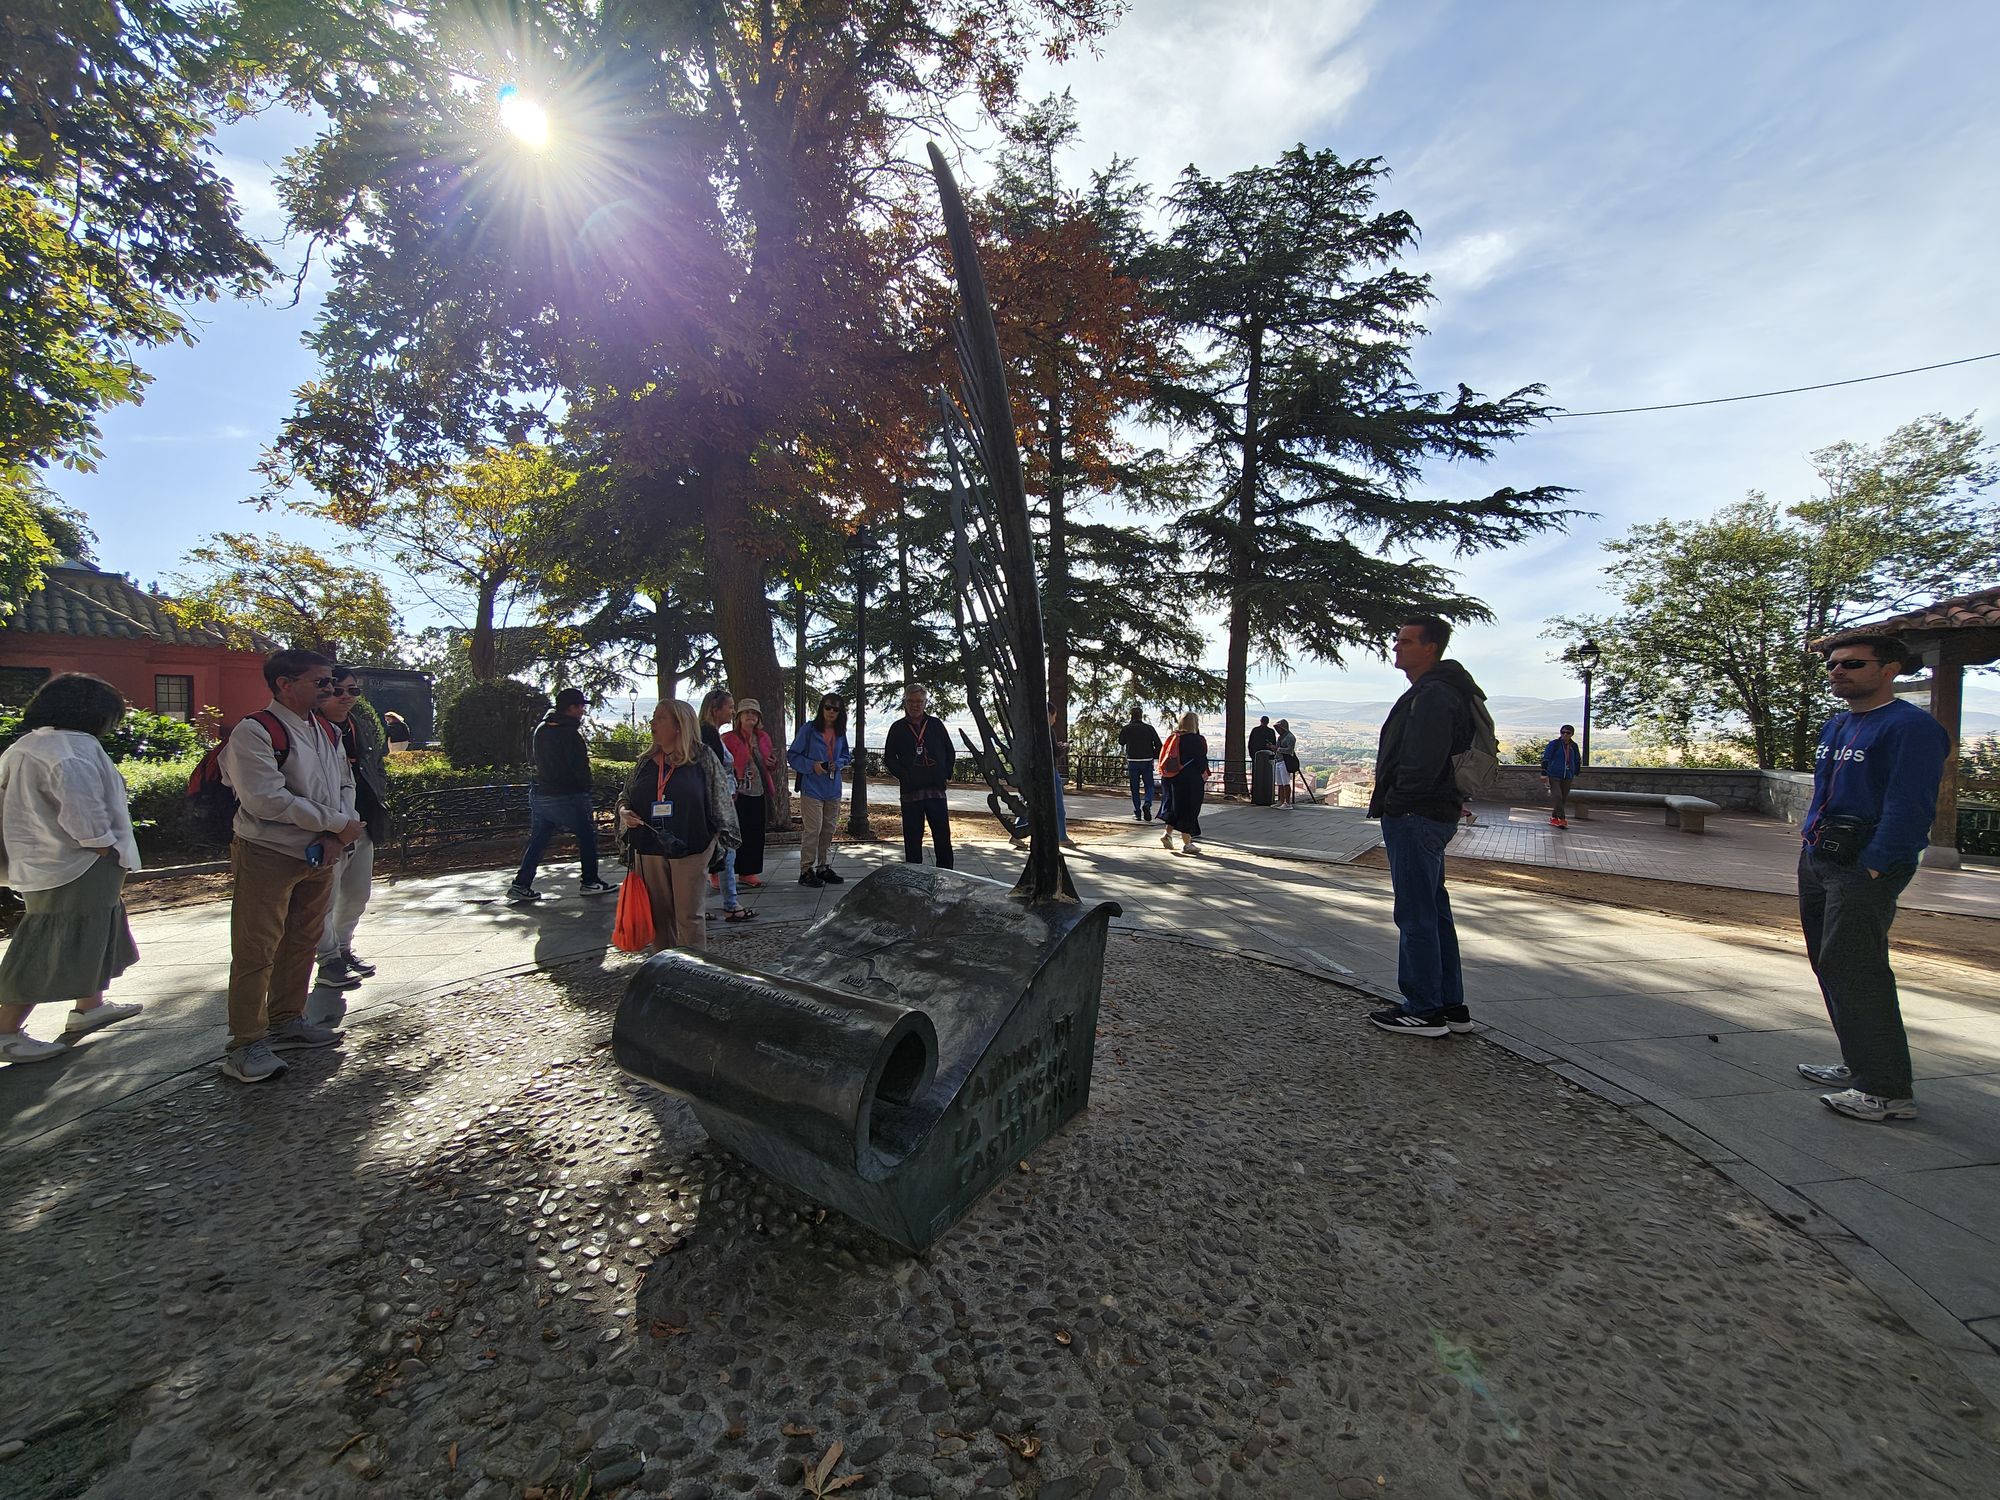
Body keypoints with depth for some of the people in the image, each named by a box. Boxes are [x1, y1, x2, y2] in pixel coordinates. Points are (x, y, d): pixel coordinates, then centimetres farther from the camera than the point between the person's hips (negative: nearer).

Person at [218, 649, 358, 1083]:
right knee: (256, 952, -1)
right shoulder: (254, 732, -14)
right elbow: (267, 799, -21)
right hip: (268, 857, -7)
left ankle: (287, 1020, 31)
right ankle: (248, 1044, 9)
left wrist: (335, 837, -6)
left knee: (303, 944, 16)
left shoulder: (327, 731, 10)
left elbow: (344, 784, 11)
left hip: (320, 857, 7)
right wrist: (337, 824, -15)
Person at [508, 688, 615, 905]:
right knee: (587, 836, 7)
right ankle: (590, 882, 12)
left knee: (537, 840, 13)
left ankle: (521, 886, 12)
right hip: (567, 797, -8)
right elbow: (581, 768, -16)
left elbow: (539, 761, 18)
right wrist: (586, 793, -2)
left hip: (540, 795, 8)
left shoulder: (541, 729, 8)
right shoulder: (570, 733, -17)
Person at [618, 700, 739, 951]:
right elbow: (624, 796, 18)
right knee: (659, 913, 12)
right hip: (649, 850, 4)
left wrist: (716, 836, -3)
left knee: (688, 914, 2)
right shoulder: (646, 762, 8)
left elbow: (720, 800, -1)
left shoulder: (703, 758, -4)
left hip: (689, 849, -4)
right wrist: (624, 812, -3)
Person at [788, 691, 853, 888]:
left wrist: (838, 764, -2)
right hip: (812, 788, -5)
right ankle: (806, 870, 1)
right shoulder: (808, 729, -5)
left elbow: (846, 756, 19)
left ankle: (824, 868, 22)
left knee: (828, 831, 11)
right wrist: (812, 765, -18)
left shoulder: (840, 733, 10)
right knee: (812, 830, -8)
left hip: (833, 789, 6)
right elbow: (793, 755, -4)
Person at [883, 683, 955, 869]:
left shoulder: (936, 725, 9)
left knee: (943, 837, 1)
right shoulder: (898, 728, 7)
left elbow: (950, 754, 14)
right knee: (913, 838, 4)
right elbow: (889, 758, 9)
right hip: (911, 792, 0)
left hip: (936, 790, 0)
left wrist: (945, 775, 2)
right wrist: (904, 776, -3)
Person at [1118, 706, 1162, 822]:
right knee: (1149, 786, 10)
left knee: (1135, 789, 8)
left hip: (1132, 762, 0)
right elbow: (1159, 745, -3)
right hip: (1147, 762, 0)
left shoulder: (1126, 729, -2)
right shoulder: (1149, 728, -1)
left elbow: (1121, 742, 16)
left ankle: (1137, 813, 6)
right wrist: (1153, 756, 12)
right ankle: (1147, 804, -17)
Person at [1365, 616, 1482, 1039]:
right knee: (1434, 913, 16)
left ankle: (1424, 1011, 7)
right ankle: (1451, 1007, 26)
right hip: (1432, 815, 11)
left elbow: (1423, 763, -25)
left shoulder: (1433, 695, -16)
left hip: (1415, 817, -11)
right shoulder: (1434, 690, 19)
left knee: (1416, 917, -3)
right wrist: (1388, 803, 15)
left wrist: (1393, 802, -14)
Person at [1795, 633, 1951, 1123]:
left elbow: (1910, 807, -16)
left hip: (1865, 868, -9)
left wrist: (1872, 869, -19)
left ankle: (1888, 1090, -2)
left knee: (1853, 972, -10)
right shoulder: (1835, 727, 16)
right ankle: (1860, 1064, 26)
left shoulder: (1911, 726, -10)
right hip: (1817, 860, 9)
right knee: (1830, 967, 14)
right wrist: (1809, 835, 15)